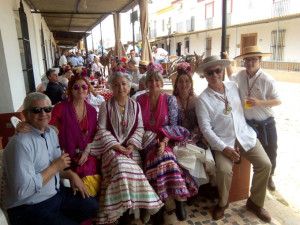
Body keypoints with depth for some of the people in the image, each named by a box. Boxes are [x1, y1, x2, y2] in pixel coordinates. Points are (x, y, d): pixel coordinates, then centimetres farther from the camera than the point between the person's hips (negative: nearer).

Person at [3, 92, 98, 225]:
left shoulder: (51, 132, 4)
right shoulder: (21, 143, -22)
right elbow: (22, 190, -26)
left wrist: (71, 174, -2)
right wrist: (55, 166, -19)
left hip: (55, 193, 8)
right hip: (29, 208, -8)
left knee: (92, 206, 1)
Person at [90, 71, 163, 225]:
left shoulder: (135, 106, 12)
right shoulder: (106, 106, 6)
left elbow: (139, 128, 7)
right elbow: (102, 130, 0)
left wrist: (131, 145, -10)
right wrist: (116, 146, -12)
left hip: (131, 148, 2)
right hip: (112, 147, -1)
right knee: (120, 165, -30)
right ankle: (124, 213, -20)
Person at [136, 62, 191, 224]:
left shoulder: (170, 100, 3)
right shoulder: (140, 100, 7)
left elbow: (173, 126, -3)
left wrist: (164, 142, -19)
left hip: (165, 140, 0)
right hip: (146, 141, 1)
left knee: (161, 156, -33)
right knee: (162, 156, -31)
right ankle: (178, 199, -20)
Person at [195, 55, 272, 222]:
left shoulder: (233, 86, 5)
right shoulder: (203, 99, -9)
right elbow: (206, 128, -12)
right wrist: (224, 148, -20)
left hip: (246, 136, 5)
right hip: (222, 141, -4)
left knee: (265, 164, -9)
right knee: (224, 170, -26)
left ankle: (255, 202, 16)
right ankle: (223, 203, 6)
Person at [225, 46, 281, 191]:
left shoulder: (267, 79, -13)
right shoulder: (241, 75, 2)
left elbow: (278, 101, -10)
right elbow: (231, 77, 26)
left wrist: (259, 102, -25)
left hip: (266, 123, -2)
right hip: (248, 123, 2)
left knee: (271, 152, 11)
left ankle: (269, 177, 36)